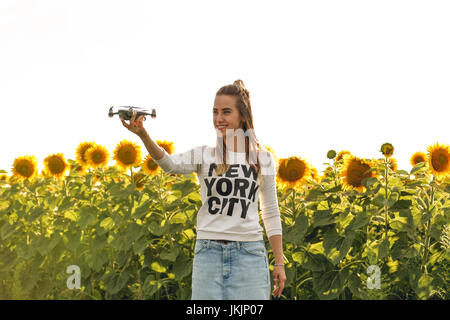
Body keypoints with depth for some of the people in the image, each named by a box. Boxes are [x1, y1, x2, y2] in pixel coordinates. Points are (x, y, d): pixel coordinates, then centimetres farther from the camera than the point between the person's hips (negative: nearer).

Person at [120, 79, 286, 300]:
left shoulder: (263, 159, 6)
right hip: (208, 251, 1)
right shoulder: (204, 155, 5)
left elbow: (271, 214, 10)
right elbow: (170, 164, -16)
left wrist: (279, 263, 7)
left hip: (249, 254, 0)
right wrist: (143, 135, -35)